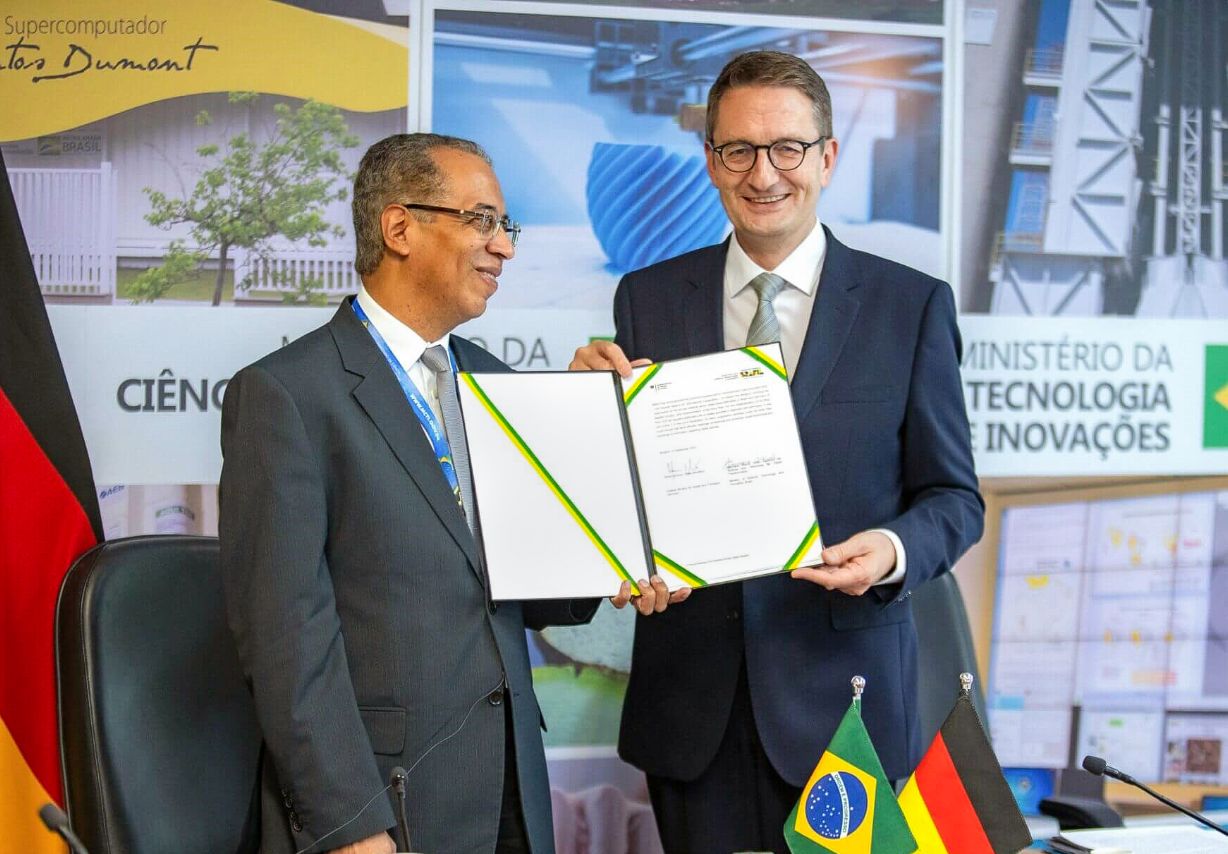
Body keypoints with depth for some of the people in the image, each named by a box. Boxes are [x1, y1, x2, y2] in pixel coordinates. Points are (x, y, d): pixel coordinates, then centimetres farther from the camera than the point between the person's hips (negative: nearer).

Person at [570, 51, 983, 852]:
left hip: (840, 693, -1)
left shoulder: (913, 305, -1)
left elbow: (954, 496, 2)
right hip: (692, 693, 2)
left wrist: (896, 550, -18)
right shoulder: (649, 299, 4)